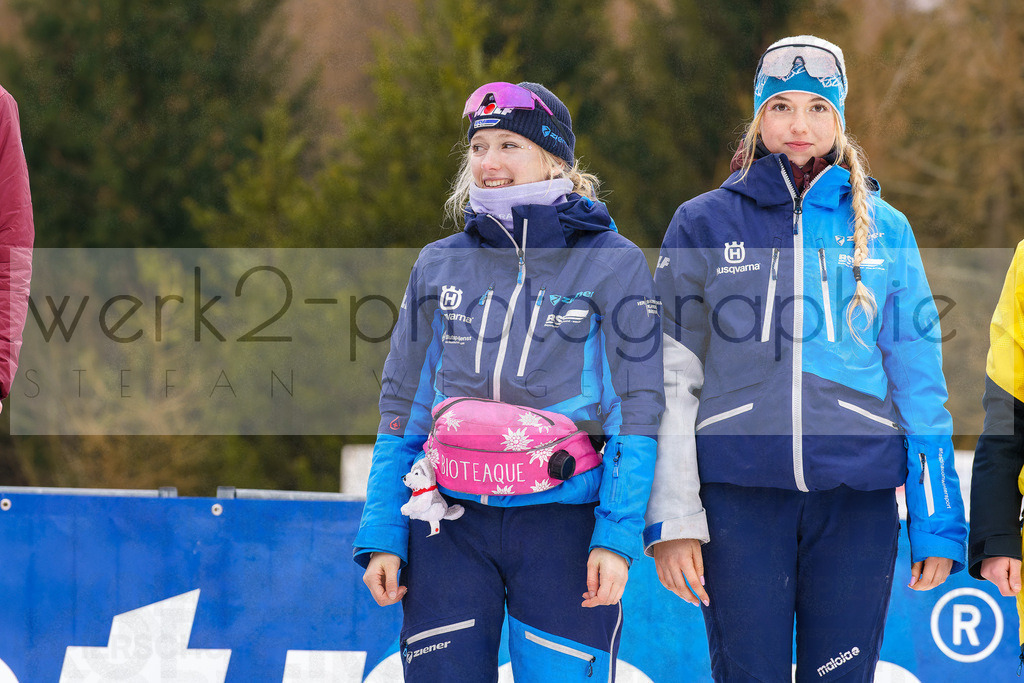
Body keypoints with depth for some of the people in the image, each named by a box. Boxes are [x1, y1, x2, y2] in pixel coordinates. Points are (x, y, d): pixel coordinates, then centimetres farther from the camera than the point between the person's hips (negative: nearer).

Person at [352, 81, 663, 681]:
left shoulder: (613, 263, 1)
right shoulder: (439, 266, 11)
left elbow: (637, 412, -2)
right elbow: (403, 412, 14)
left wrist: (617, 538, -11)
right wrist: (383, 537, 5)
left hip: (562, 519, -3)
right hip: (450, 529, 3)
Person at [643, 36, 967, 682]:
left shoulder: (882, 229, 9)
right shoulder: (705, 225, 6)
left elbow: (919, 378, 9)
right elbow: (672, 380, 4)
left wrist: (939, 521, 4)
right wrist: (671, 519, -4)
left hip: (857, 494, 1)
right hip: (740, 493, -1)